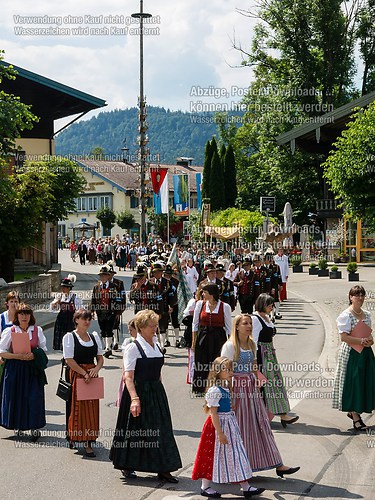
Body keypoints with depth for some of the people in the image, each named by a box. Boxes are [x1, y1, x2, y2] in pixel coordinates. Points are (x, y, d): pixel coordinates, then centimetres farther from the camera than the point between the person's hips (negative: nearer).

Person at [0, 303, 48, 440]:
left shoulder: (37, 330, 5)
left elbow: (43, 349, 9)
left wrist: (34, 355, -11)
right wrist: (18, 356, -16)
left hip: (33, 369, 1)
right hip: (14, 368, -1)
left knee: (34, 397, -7)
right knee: (15, 397, 2)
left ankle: (34, 427, -1)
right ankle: (17, 424, 19)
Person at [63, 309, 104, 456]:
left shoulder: (94, 336, 13)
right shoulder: (69, 337, -4)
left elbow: (100, 357, 13)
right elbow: (69, 360, -11)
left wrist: (96, 368, -8)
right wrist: (84, 373, -15)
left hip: (91, 376, 5)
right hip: (76, 375, -5)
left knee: (92, 408, 3)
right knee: (78, 407, -5)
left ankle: (88, 442, 7)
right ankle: (74, 436, 5)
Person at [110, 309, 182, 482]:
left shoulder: (157, 346, 11)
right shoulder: (133, 347, -12)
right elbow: (128, 377, -19)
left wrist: (158, 390, 16)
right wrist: (134, 398, -29)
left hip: (156, 392, 7)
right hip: (139, 391, -7)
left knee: (161, 429, 4)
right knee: (134, 430, 2)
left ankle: (163, 469, 8)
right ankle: (127, 466, 19)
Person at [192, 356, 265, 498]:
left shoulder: (226, 387, 9)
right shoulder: (215, 391, -20)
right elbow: (213, 413, -21)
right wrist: (220, 433, -22)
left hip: (230, 425, 9)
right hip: (219, 425, -9)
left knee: (236, 454, 9)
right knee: (213, 456, 2)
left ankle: (246, 487, 12)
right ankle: (205, 487, 16)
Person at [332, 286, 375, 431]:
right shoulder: (346, 315, -10)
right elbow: (344, 337, -15)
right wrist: (361, 341, -19)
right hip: (351, 353, -7)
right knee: (353, 383, -4)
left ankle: (353, 411, 24)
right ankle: (356, 418, 1)